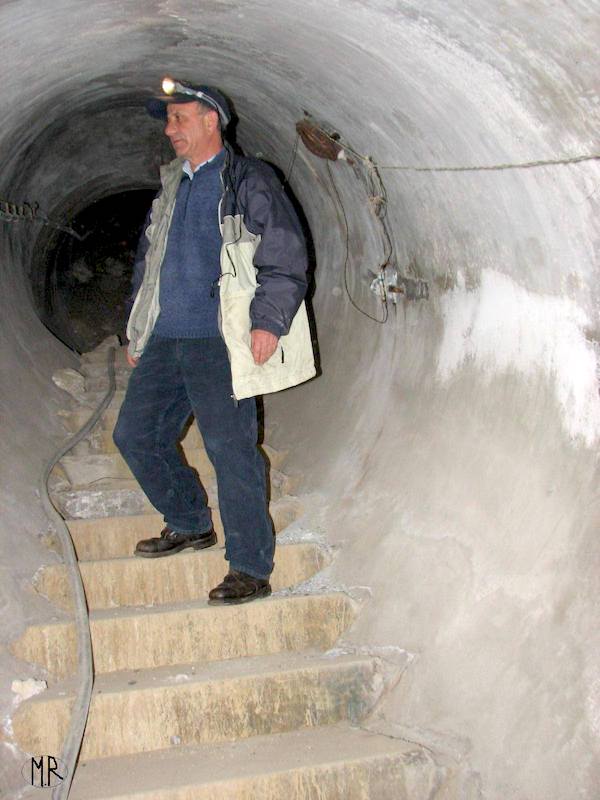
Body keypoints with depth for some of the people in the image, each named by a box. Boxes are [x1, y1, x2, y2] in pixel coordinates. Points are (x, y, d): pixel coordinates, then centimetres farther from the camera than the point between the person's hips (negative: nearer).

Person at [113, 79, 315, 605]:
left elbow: (285, 259, -8)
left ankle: (251, 569, 0)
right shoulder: (171, 186, 20)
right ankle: (189, 524, 29)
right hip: (165, 339, 8)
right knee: (135, 434, 10)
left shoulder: (249, 182, -2)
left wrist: (268, 321, -18)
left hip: (218, 342, -8)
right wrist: (138, 331, 24)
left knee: (230, 447, -9)